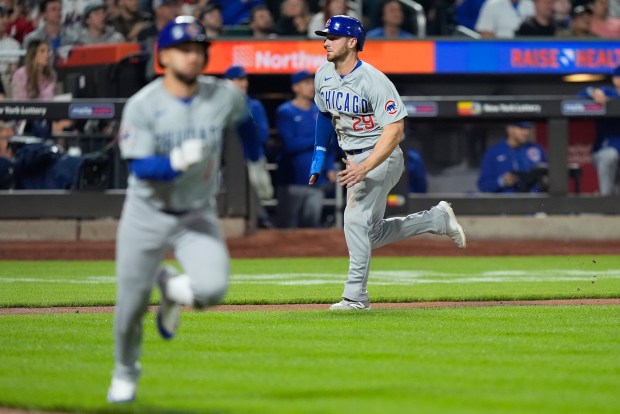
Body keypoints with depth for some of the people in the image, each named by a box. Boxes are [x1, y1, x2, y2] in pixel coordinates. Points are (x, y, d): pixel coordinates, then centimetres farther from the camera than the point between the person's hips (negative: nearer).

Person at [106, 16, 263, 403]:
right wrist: (177, 162, -40)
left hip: (199, 216, 1)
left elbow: (246, 122, 15)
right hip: (147, 215, -1)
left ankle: (172, 288, 14)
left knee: (211, 289, -24)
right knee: (132, 304, 5)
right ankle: (125, 372, 36)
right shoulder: (143, 105, -16)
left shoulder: (225, 96, -9)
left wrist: (256, 163, 27)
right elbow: (140, 168, -23)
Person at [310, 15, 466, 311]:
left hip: (381, 158, -8)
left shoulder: (373, 81, -21)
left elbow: (395, 130, -25)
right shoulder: (323, 76, 2)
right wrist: (319, 155, 16)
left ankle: (355, 296, -12)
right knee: (372, 235, 10)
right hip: (355, 160, 8)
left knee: (356, 219, -19)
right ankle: (437, 219, 27)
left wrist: (365, 168, -32)